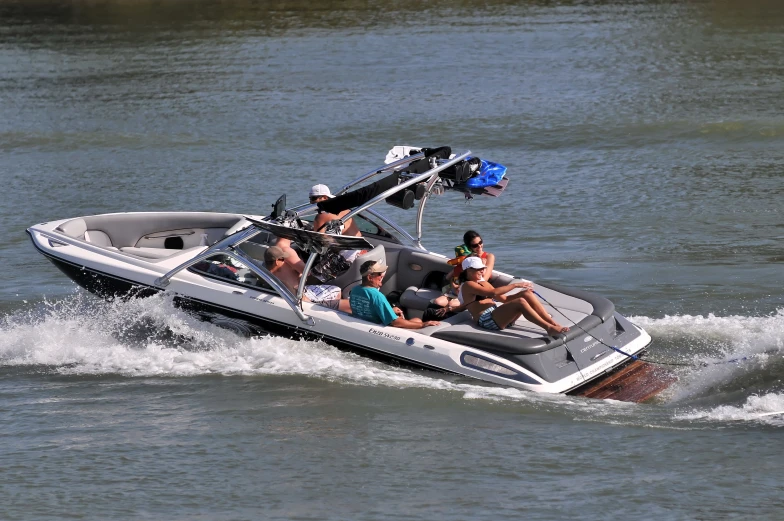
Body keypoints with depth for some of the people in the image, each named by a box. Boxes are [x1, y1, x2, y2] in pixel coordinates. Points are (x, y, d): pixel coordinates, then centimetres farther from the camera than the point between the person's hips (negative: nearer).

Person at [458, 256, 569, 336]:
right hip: (486, 320, -9)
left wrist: (523, 292, 7)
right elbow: (493, 293, -15)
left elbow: (504, 299, 23)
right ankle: (549, 328, -39)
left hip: (497, 316, 9)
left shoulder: (483, 283, 29)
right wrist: (515, 285, -14)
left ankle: (552, 323, -17)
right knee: (520, 302, -29)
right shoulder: (468, 285, -1)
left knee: (527, 294, -6)